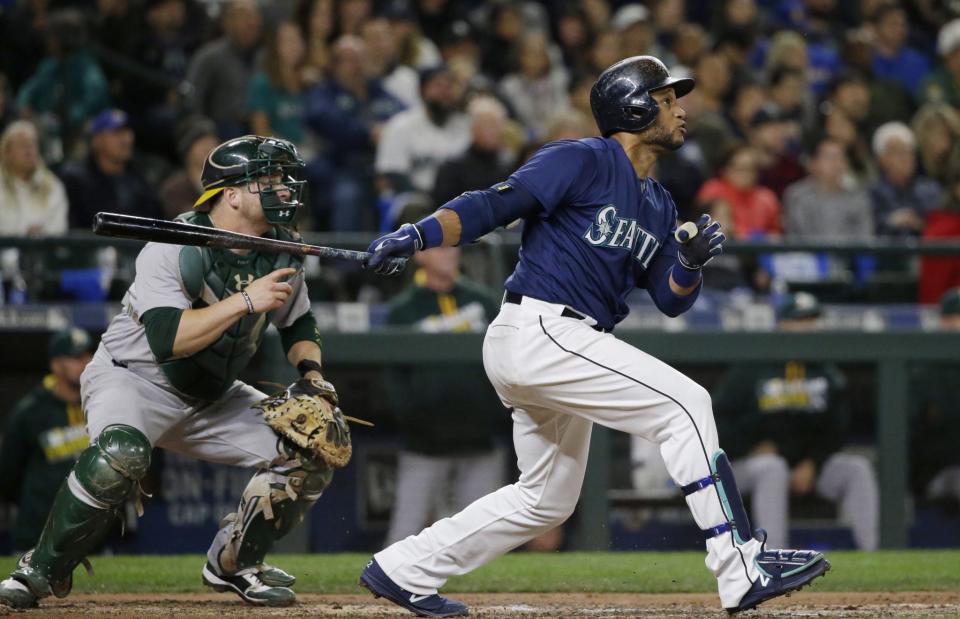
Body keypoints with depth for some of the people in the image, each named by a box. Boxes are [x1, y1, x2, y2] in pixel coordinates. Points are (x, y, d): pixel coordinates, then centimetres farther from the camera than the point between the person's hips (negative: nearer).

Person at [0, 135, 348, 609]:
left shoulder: (281, 254, -3)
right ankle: (42, 570, -20)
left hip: (213, 396, 7)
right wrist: (246, 301, -37)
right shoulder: (173, 249, -24)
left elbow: (298, 324, 15)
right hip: (133, 377, -7)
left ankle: (234, 564, 13)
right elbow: (168, 339, -35)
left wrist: (311, 372, -5)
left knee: (311, 455, -5)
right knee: (120, 454, -38)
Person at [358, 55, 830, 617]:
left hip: (565, 349, 10)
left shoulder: (659, 206, 19)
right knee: (684, 402, -16)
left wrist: (692, 262, -7)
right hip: (538, 333, -10)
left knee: (548, 498, 18)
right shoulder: (581, 162, -7)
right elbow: (491, 206, -15)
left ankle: (402, 570, 24)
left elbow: (671, 300, 15)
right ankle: (743, 570, -19)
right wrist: (419, 235, -31)